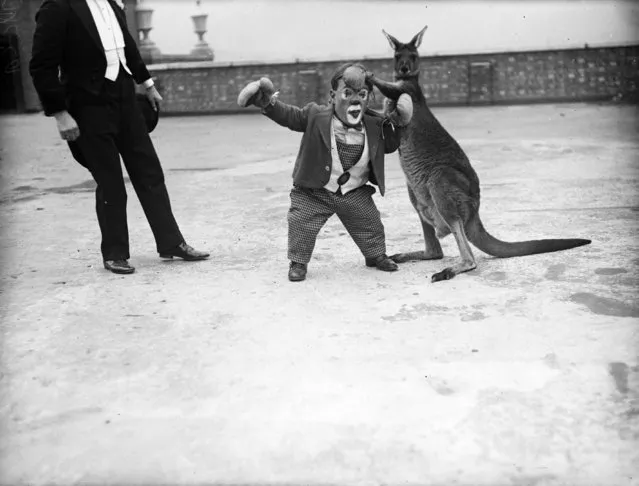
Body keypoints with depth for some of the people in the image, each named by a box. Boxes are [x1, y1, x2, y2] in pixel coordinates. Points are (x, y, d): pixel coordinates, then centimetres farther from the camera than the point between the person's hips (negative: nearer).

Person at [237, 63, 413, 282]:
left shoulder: (374, 125, -4)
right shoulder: (316, 116, -14)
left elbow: (388, 147, 8)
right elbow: (288, 115, -12)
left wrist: (394, 126, -8)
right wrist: (269, 103, -27)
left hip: (356, 193, 3)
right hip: (314, 192, -3)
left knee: (371, 225, 12)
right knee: (301, 225, -10)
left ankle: (377, 255, 40)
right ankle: (298, 262, 13)